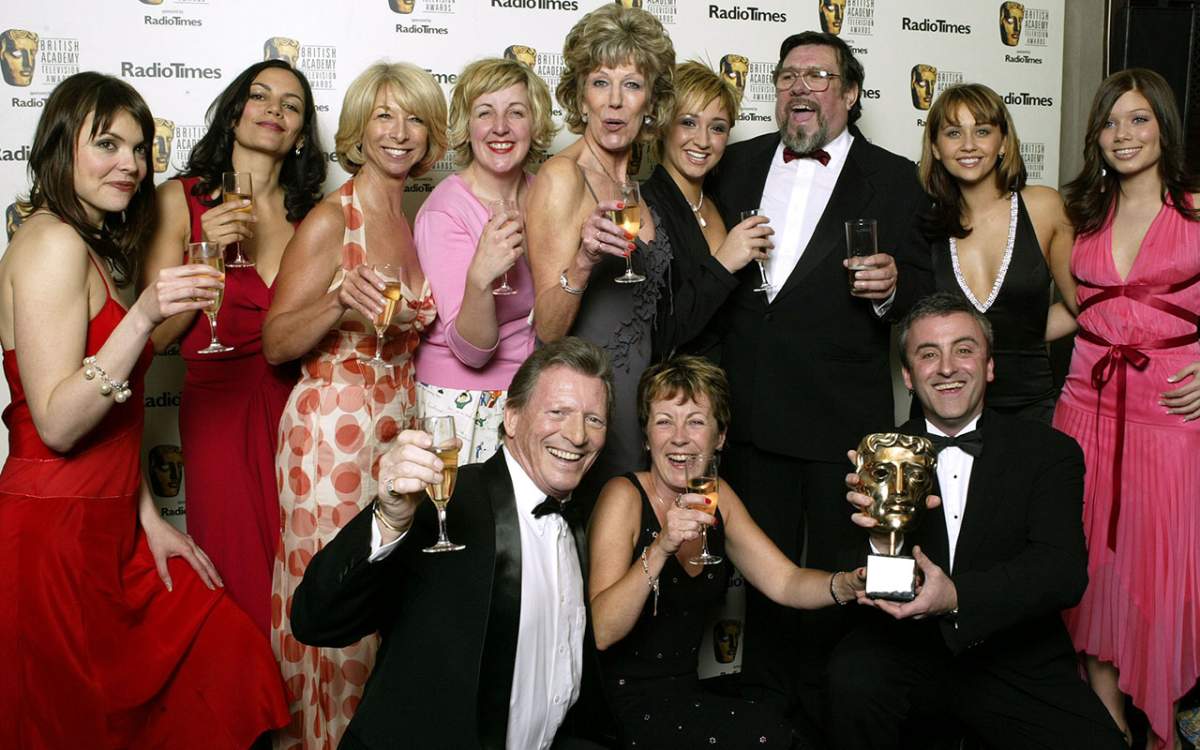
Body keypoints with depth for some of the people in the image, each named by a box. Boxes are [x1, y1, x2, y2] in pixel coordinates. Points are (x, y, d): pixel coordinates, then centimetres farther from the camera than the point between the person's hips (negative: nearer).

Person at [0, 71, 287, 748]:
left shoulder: (96, 248, 16)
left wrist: (148, 519, 10)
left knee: (223, 654, 5)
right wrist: (144, 316, -29)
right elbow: (56, 424, -21)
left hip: (107, 527, 9)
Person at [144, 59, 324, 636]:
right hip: (221, 411, -2)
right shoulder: (183, 200, 0)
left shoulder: (311, 212, 8)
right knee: (240, 591, 2)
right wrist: (207, 253, -14)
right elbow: (155, 334, -4)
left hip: (300, 409, 3)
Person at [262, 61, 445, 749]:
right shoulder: (331, 220, -10)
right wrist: (339, 305, -27)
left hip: (400, 428, 6)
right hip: (332, 429, -6)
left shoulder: (415, 223, 10)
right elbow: (276, 343, -11)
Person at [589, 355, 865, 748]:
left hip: (685, 694, 6)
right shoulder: (623, 497, -14)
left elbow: (784, 581, -1)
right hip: (626, 706, -6)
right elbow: (600, 633, -23)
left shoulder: (718, 498, 6)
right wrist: (659, 549, -35)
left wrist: (850, 584, -21)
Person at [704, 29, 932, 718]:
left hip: (845, 418, -3)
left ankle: (828, 712, 29)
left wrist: (892, 286, -20)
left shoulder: (895, 180, 1)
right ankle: (765, 704, 34)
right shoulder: (739, 164, 10)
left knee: (840, 572, 10)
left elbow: (922, 292, -1)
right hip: (752, 410, 3)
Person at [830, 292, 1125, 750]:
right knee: (851, 677, -30)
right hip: (910, 655, 0)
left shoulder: (1050, 453, 0)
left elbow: (1064, 572, -12)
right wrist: (882, 541, -30)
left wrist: (957, 597, -30)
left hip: (1018, 665, 1)